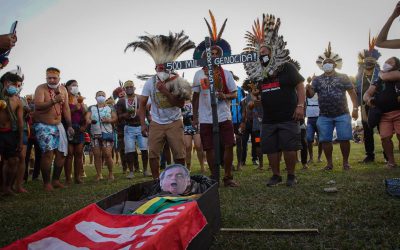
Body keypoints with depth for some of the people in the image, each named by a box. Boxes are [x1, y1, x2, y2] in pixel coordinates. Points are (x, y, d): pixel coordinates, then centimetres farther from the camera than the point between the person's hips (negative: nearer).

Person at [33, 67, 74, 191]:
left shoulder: (63, 89, 6)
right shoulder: (41, 88, -10)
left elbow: (66, 108, 10)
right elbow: (38, 106, -26)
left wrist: (69, 126, 7)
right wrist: (54, 101, -39)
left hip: (58, 125, 6)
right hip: (43, 126, -6)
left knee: (62, 153, 5)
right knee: (48, 153, -17)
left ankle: (56, 180, 18)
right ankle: (47, 183, -6)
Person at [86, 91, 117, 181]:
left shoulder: (110, 108, 14)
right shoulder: (91, 108, 14)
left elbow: (115, 118, 7)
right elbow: (87, 118, 1)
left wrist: (108, 120, -13)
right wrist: (90, 121, -22)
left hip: (107, 133, -1)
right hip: (95, 134, 2)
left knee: (107, 155, -9)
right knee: (97, 155, 0)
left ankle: (110, 173, 8)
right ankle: (99, 174, 9)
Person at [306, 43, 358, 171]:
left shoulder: (343, 77, 5)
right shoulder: (317, 79, 9)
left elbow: (352, 93, 4)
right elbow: (310, 95, 1)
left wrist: (355, 108, -5)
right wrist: (308, 89, -22)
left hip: (342, 115, -2)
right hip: (324, 116, 2)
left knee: (344, 139, -1)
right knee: (325, 140, 3)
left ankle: (345, 162, 14)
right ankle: (329, 163, 15)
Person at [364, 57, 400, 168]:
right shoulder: (379, 81, 15)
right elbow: (366, 94, 10)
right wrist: (368, 99, -15)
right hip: (384, 115, 2)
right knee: (385, 137, -6)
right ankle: (391, 161, 9)